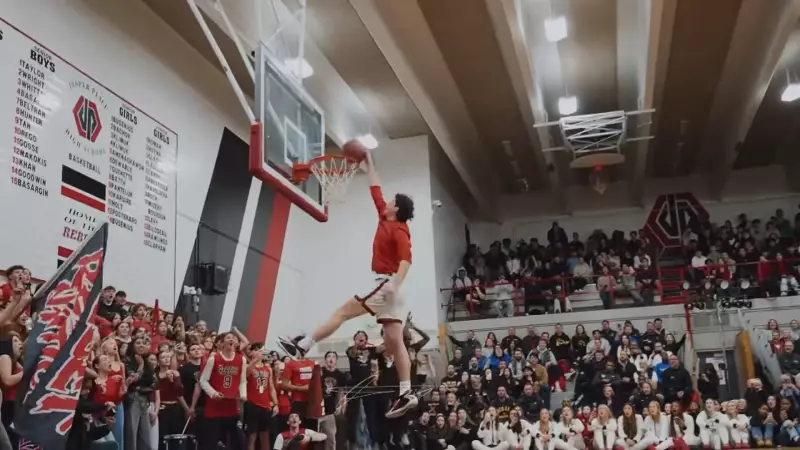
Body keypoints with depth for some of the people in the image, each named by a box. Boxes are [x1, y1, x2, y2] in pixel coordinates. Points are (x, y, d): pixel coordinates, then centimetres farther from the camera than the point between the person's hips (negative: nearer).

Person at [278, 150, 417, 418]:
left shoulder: (398, 230, -8)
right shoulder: (385, 220, 17)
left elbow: (406, 259, -22)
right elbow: (375, 191, 28)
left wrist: (395, 284, -36)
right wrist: (368, 162, 31)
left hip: (385, 283, -9)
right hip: (386, 285, 9)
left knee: (343, 312, -9)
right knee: (394, 342, 3)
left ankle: (302, 347, -5)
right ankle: (406, 394, 0)